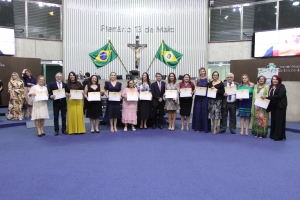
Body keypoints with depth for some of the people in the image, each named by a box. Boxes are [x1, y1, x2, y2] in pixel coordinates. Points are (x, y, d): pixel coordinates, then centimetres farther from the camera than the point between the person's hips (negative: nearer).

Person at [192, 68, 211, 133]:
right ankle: (198, 127, 11)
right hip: (198, 97, 1)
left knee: (205, 112, -1)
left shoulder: (208, 79, 3)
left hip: (205, 97, -1)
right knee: (198, 112, 2)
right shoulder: (197, 79, 7)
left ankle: (205, 128, 6)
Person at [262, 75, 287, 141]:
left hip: (280, 106, -6)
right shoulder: (271, 87, 14)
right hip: (273, 106, 6)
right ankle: (273, 135, 17)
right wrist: (265, 97, -8)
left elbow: (279, 95, -20)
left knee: (279, 121, -3)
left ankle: (279, 136, 2)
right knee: (273, 120, 8)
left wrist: (268, 97, -22)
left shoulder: (282, 86, -6)